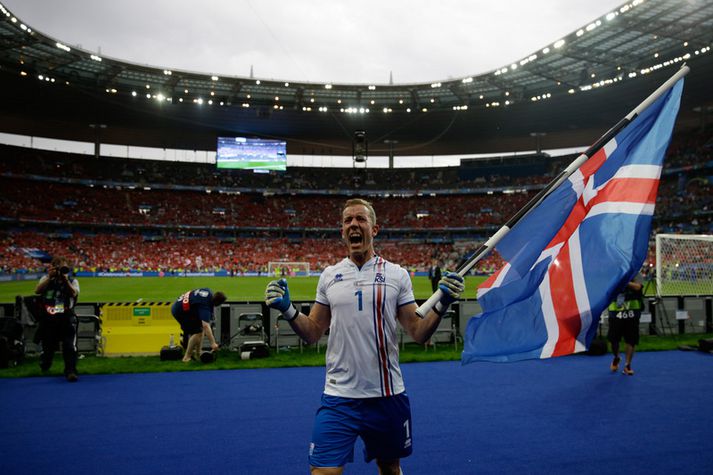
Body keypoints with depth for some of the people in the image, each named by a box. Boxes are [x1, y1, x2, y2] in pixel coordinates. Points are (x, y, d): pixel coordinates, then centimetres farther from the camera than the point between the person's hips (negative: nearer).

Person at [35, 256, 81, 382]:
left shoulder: (72, 280, 3)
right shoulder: (46, 279, 8)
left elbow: (74, 293, -16)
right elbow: (37, 290, -11)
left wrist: (65, 279, -24)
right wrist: (50, 277, -19)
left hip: (67, 318, -2)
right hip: (48, 319, 2)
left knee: (70, 345, -14)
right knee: (48, 346, 13)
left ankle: (70, 371, -11)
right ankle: (44, 366, 40)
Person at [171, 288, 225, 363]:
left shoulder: (209, 292, -5)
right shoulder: (205, 305, -29)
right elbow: (206, 326, -37)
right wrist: (213, 343, -37)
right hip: (179, 311, -10)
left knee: (201, 329, 8)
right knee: (197, 332, -12)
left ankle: (198, 354, 13)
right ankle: (187, 357, -3)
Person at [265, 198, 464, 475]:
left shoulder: (397, 275, -1)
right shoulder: (329, 276, 4)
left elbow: (418, 333, 0)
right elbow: (313, 333, 8)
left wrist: (441, 306, -16)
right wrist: (288, 310, -8)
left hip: (388, 397, 0)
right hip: (339, 398, 0)